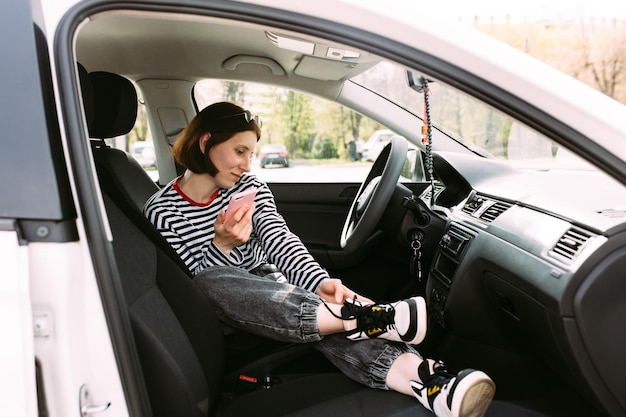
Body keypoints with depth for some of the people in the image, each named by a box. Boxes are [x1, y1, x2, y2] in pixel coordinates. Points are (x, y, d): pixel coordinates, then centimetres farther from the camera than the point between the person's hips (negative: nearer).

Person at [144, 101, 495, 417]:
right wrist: (221, 246, -29)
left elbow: (281, 242, -12)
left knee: (324, 317, -31)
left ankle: (427, 381, -53)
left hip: (269, 285, 3)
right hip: (220, 313, -2)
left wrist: (320, 281, -31)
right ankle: (363, 317, -47)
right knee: (210, 283, -38)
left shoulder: (248, 187, 3)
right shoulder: (162, 211, -6)